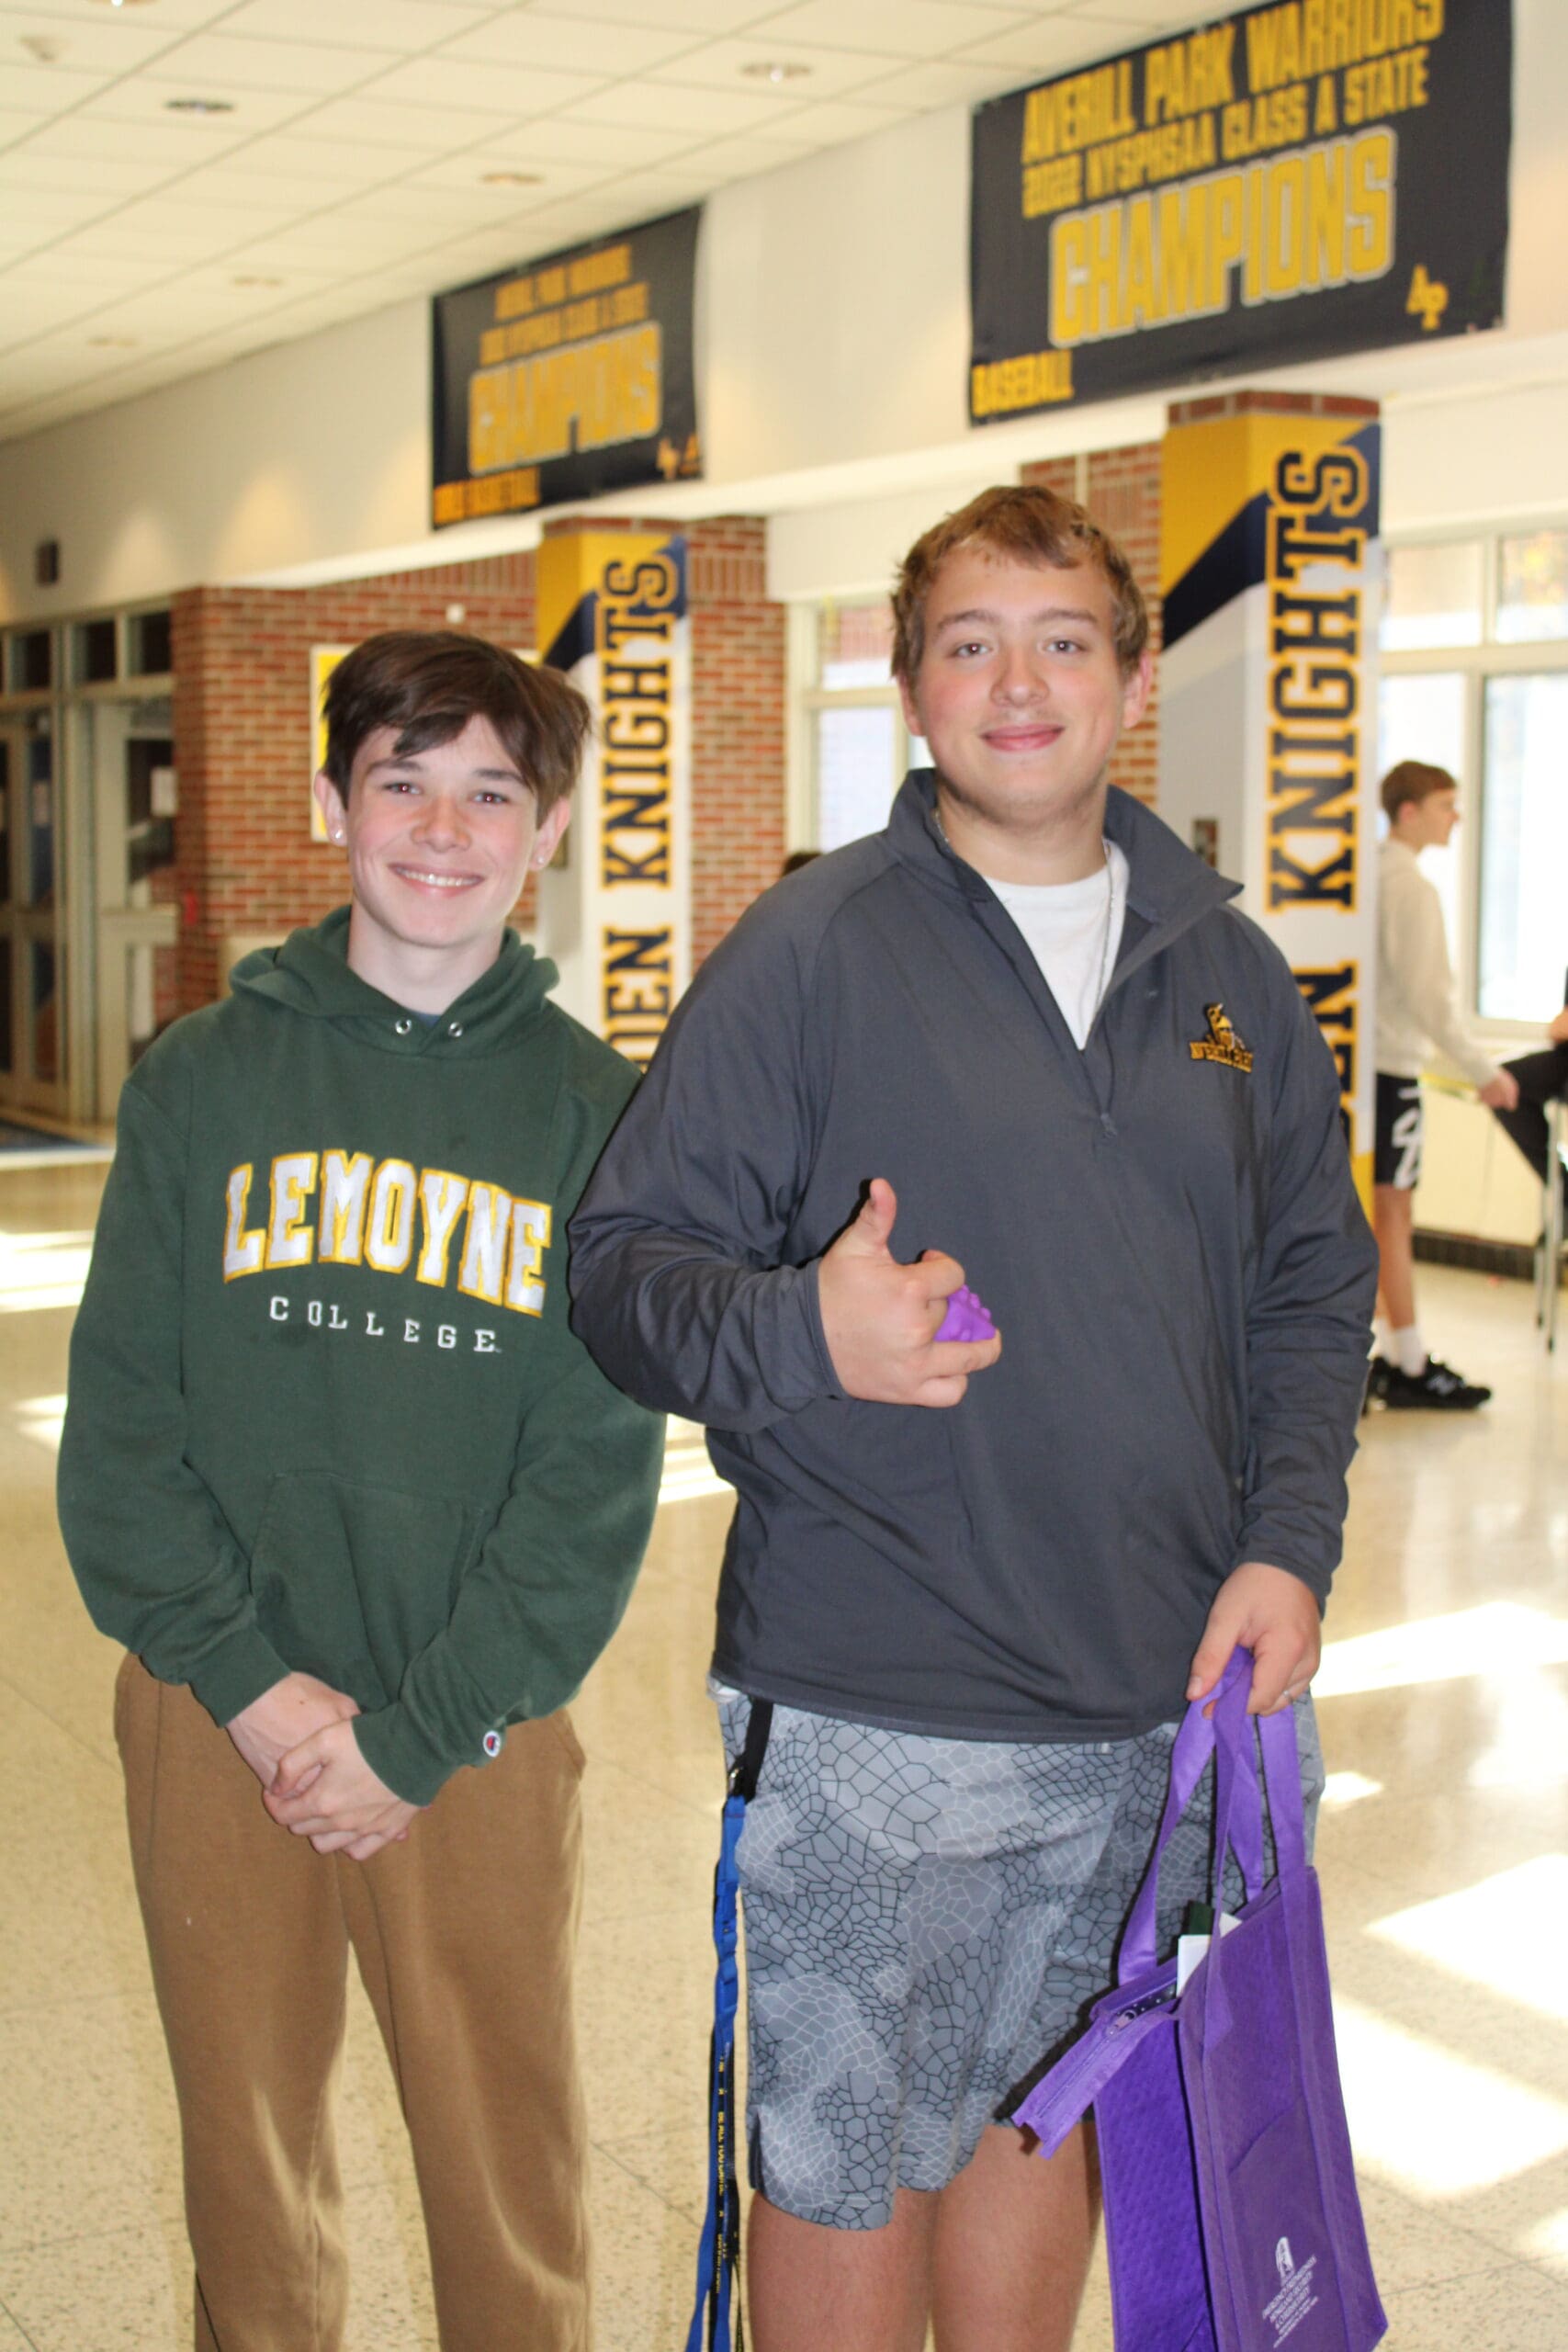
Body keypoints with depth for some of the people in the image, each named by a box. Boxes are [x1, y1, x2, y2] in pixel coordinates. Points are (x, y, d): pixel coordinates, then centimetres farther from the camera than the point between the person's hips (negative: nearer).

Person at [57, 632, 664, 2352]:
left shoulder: (591, 1108, 0)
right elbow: (119, 1420, -1)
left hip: (479, 1734, -1)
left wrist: (418, 1731, -11)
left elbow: (598, 1471, -4)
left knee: (509, 2176, 9)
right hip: (215, 1716, 1)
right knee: (247, 2164, 15)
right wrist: (253, 1683, -11)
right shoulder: (205, 1077, 2)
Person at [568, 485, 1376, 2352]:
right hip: (872, 1720, -4)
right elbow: (628, 1265, -8)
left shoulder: (1227, 972, 7)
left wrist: (1287, 1548, 0)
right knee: (848, 2157, 8)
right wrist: (801, 1335, -27)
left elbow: (1312, 1283, 13)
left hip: (1164, 1704, 4)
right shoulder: (809, 951, -7)